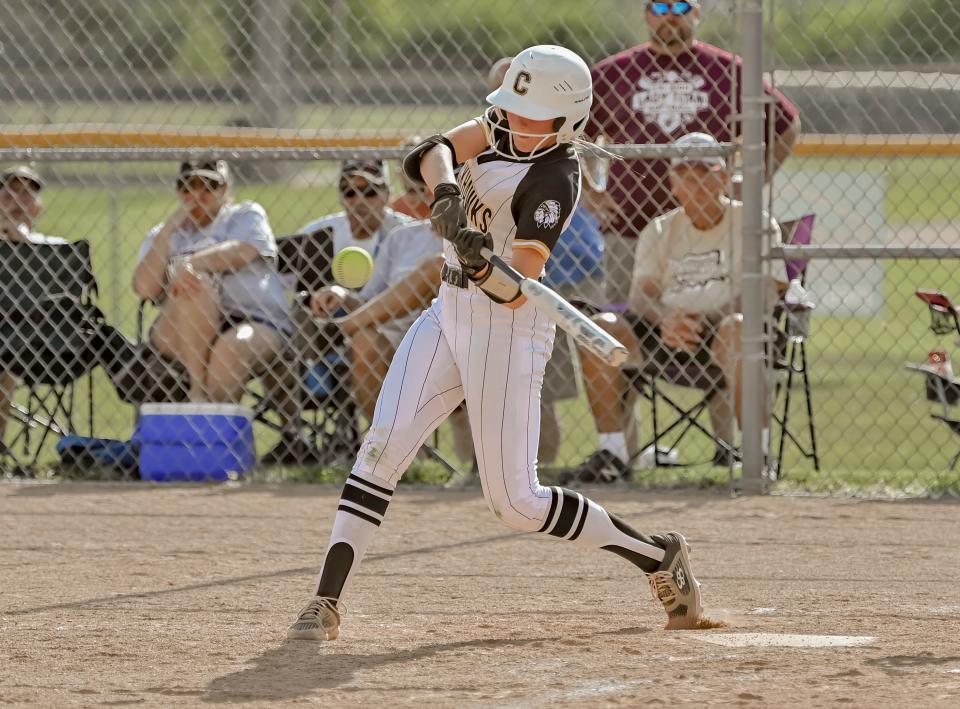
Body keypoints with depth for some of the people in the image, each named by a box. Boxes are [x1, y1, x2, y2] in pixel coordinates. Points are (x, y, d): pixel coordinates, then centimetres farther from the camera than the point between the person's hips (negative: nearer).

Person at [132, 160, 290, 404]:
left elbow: (242, 252, -10)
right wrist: (170, 228, 1)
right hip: (180, 336, 1)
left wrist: (189, 263, -26)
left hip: (255, 322, -1)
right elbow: (144, 288, 3)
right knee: (194, 283, -31)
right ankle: (198, 390, -38)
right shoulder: (163, 235, 22)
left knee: (230, 350, -36)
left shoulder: (246, 216, 16)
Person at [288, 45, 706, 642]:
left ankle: (659, 555, 15)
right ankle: (326, 603, -13)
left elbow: (517, 290, -27)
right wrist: (445, 191, -34)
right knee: (384, 442, -10)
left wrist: (484, 265, -48)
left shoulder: (556, 179, -20)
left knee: (516, 502, -4)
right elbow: (437, 150, -14)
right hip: (449, 313, 7)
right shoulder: (504, 125, 2)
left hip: (507, 326, -7)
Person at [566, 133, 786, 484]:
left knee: (736, 328, -39)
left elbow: (766, 293, -6)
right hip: (665, 337, 4)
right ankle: (611, 451, -17)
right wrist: (665, 321, -20)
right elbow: (641, 295, 6)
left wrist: (706, 321, -22)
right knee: (600, 329, -21)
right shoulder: (660, 231, 19)